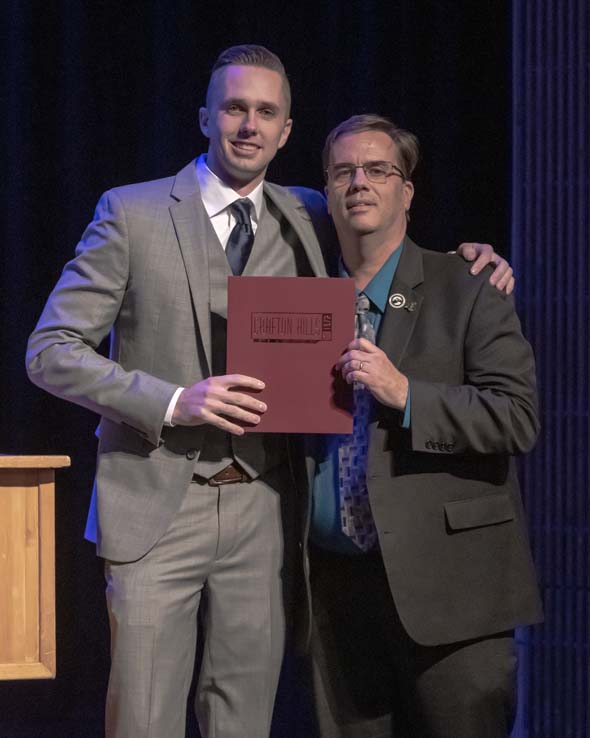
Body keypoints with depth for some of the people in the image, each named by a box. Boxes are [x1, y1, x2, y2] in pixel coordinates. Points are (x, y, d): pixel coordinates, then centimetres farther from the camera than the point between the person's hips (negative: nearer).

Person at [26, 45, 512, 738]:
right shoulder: (133, 214, -1)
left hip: (260, 511, 3)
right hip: (156, 509, -3)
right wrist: (175, 401, -16)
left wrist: (465, 260, 2)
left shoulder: (310, 220, 9)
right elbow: (51, 352, -3)